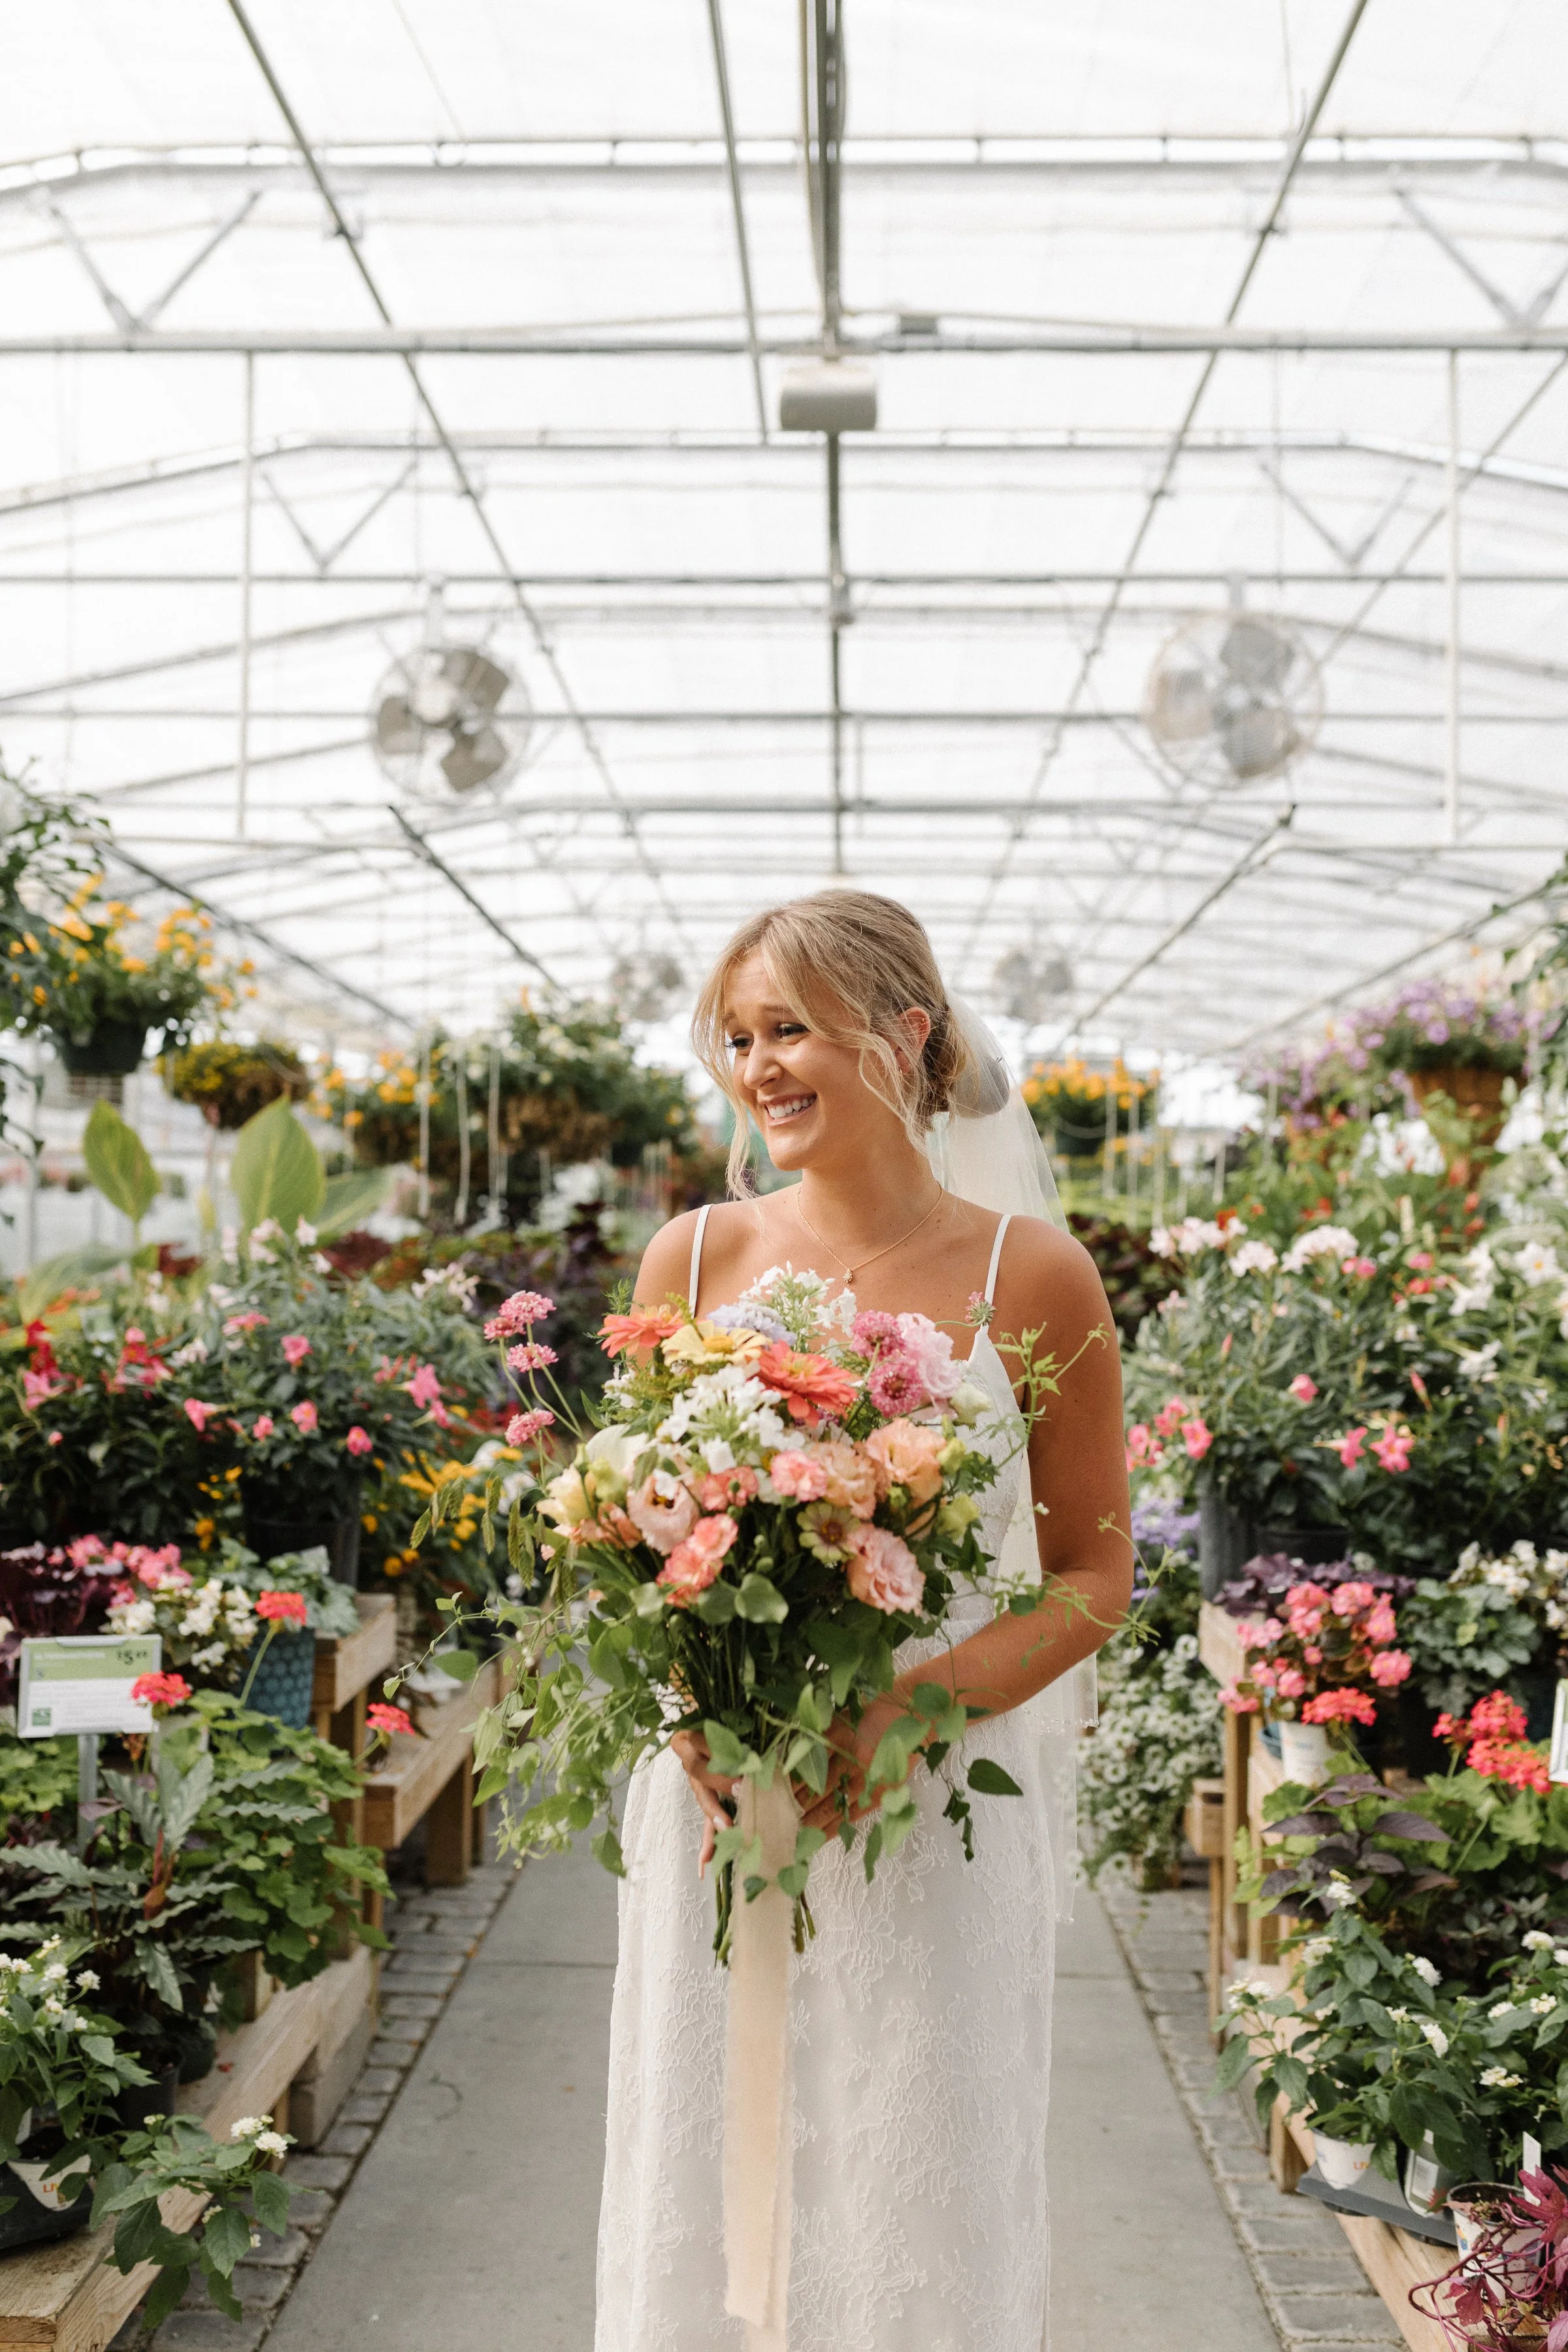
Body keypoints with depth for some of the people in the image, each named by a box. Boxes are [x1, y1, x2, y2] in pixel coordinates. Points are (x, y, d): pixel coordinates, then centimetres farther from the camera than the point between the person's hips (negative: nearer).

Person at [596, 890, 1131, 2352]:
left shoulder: (1030, 1277, -5)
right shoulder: (694, 1258, 2)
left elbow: (1092, 1574, 0)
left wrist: (909, 1710, -16)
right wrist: (685, 1708, -9)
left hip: (939, 1811, -2)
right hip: (714, 1804, 2)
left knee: (920, 2208, 7)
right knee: (707, 2193, 11)